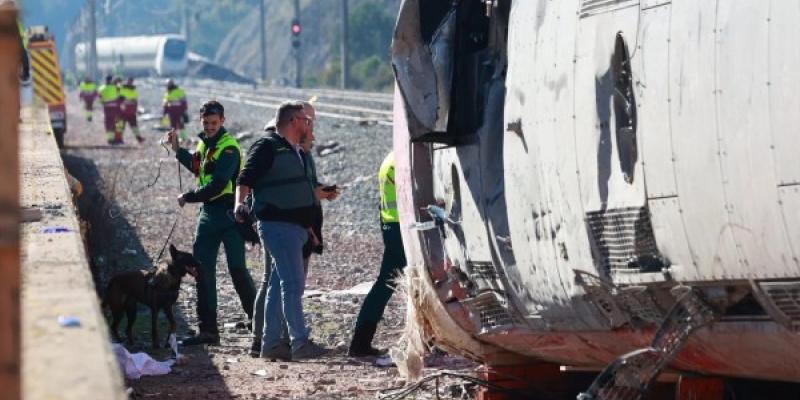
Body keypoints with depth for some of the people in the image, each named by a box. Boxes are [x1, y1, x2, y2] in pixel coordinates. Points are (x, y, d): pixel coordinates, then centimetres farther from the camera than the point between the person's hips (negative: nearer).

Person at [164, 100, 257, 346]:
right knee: (202, 270, 6)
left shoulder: (228, 148, -15)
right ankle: (207, 329, 11)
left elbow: (217, 186, -22)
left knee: (237, 269, -9)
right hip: (209, 214, 9)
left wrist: (188, 197, -11)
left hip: (230, 214, -9)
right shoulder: (205, 143, 12)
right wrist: (177, 150, 25)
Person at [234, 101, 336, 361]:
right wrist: (240, 203, -33)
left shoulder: (297, 152, 20)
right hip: (277, 225, -10)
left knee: (280, 286, 11)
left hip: (295, 227, 10)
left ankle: (271, 343, 15)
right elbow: (246, 179, -17)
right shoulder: (268, 147, -9)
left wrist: (322, 194, 40)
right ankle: (300, 344, -16)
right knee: (293, 284, -13)